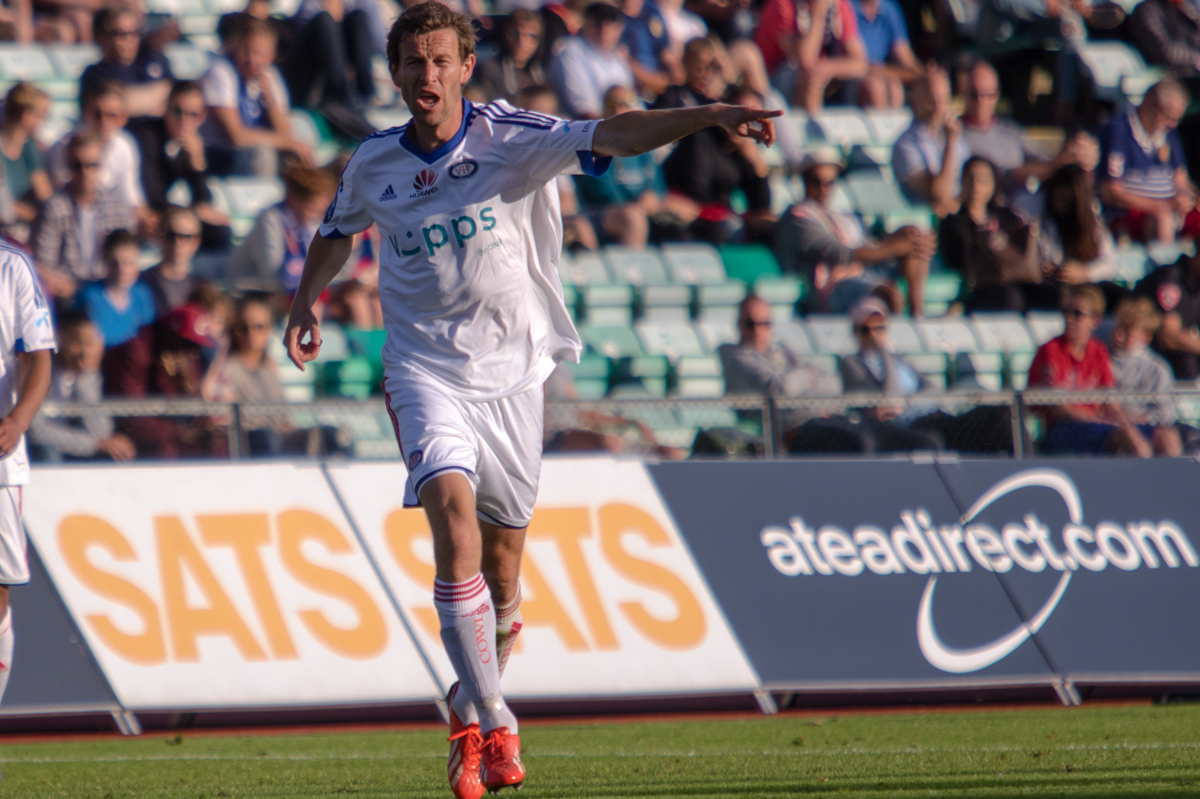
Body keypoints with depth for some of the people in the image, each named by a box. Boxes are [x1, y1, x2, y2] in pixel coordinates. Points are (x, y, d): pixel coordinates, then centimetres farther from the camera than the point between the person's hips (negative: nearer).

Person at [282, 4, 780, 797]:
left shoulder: (511, 139, -8)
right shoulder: (374, 164, 2)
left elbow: (611, 136, -21)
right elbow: (339, 228, 24)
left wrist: (705, 116, -34)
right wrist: (307, 303, 15)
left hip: (511, 369, 0)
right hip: (425, 367, 0)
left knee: (503, 562, 5)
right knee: (453, 506, -23)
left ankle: (472, 709, 31)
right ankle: (493, 722, -23)